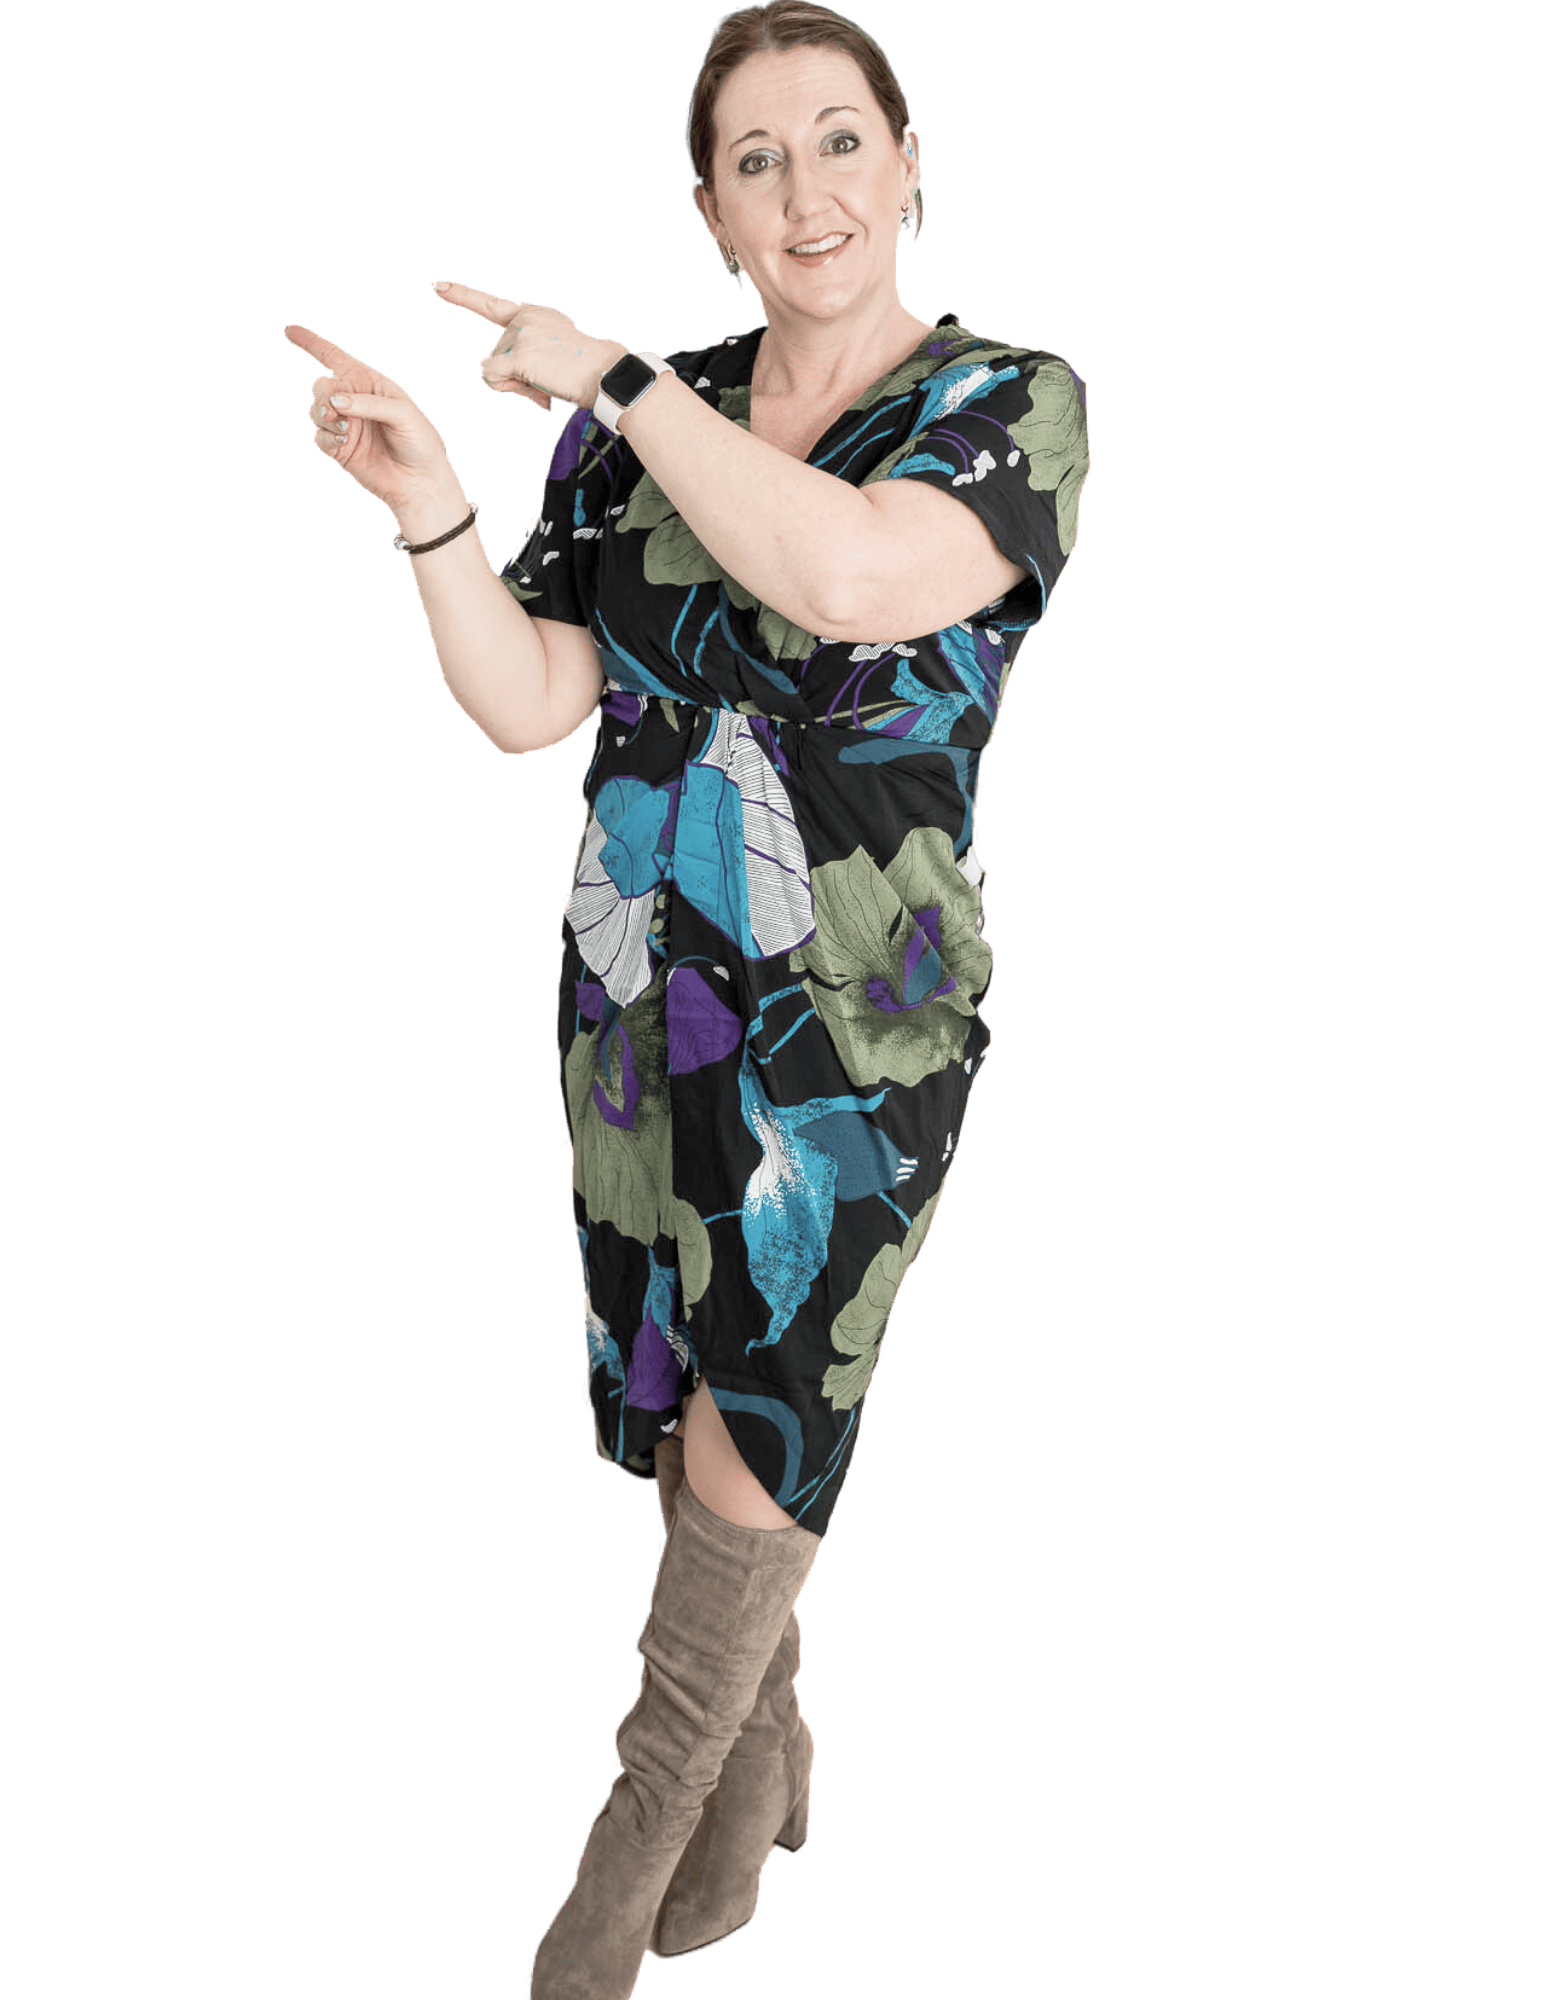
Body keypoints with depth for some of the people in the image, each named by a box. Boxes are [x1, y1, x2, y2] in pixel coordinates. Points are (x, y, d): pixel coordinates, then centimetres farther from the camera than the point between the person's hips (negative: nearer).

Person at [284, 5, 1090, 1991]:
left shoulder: (1012, 405, -6)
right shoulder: (645, 423, 6)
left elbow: (848, 574, -27)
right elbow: (525, 705, 1)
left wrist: (615, 379, -17)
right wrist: (427, 501, -13)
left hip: (855, 1026, -4)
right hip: (638, 1004, 4)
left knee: (748, 1453, 0)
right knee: (697, 1415, 14)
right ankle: (767, 1753, 40)